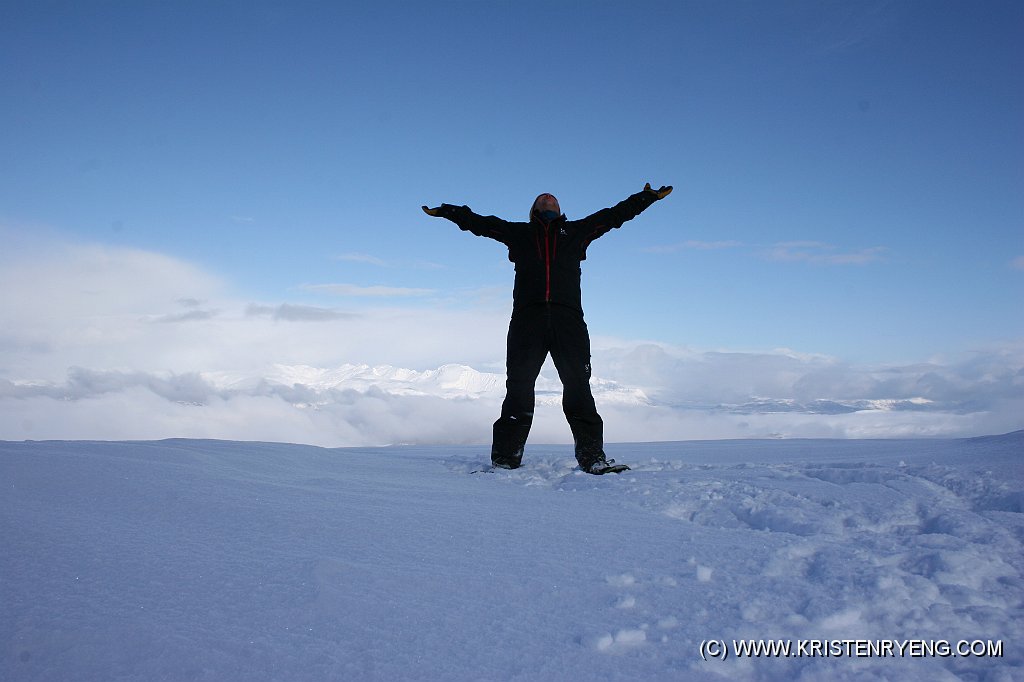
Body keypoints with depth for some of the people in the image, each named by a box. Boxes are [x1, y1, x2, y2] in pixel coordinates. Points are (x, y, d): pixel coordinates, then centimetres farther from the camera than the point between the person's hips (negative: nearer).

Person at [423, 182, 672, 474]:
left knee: (579, 389, -6)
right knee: (519, 390, -4)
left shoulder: (576, 230, 26)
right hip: (527, 319, 0)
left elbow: (615, 214, 29)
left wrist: (648, 197, 28)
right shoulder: (519, 232, 25)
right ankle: (505, 460, -2)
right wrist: (445, 211, 23)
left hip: (568, 318, 1)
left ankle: (592, 456, -5)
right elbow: (478, 222, 27)